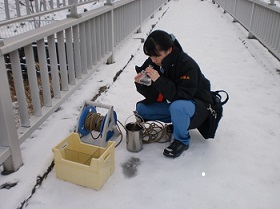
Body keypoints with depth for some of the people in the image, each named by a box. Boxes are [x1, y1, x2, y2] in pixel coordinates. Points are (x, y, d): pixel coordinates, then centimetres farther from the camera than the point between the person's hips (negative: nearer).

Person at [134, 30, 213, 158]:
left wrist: (159, 80, -42)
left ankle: (182, 141, -10)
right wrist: (141, 84, -27)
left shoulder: (188, 65, -28)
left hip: (198, 104, -7)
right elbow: (152, 96, -6)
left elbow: (182, 96, -36)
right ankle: (176, 123, 8)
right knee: (141, 108, -5)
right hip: (172, 103, 7)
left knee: (177, 107, -39)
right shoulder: (153, 63, -9)